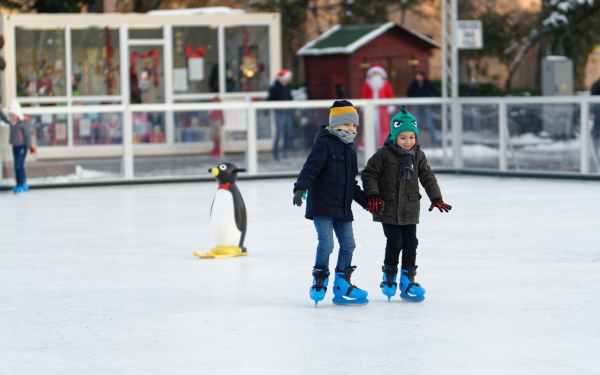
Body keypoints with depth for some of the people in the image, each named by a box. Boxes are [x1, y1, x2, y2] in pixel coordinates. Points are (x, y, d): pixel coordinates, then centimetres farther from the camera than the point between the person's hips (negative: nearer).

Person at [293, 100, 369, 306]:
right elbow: (311, 167, -20)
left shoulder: (349, 149, 16)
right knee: (326, 244, -12)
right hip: (322, 205, -8)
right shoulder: (324, 143, -9)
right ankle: (319, 281, 4)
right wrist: (300, 188, -33)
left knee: (348, 244, 8)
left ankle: (342, 285, 19)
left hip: (342, 207, 8)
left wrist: (366, 201, 26)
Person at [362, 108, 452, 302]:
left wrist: (436, 198, 7)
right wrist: (373, 195, -13)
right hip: (388, 208, -4)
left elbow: (427, 177, 12)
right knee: (395, 243, -6)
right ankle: (389, 277, 14)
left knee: (411, 244, 3)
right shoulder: (384, 154, -10)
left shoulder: (418, 155, 4)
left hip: (410, 209, 4)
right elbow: (369, 173, -5)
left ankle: (408, 280, 12)